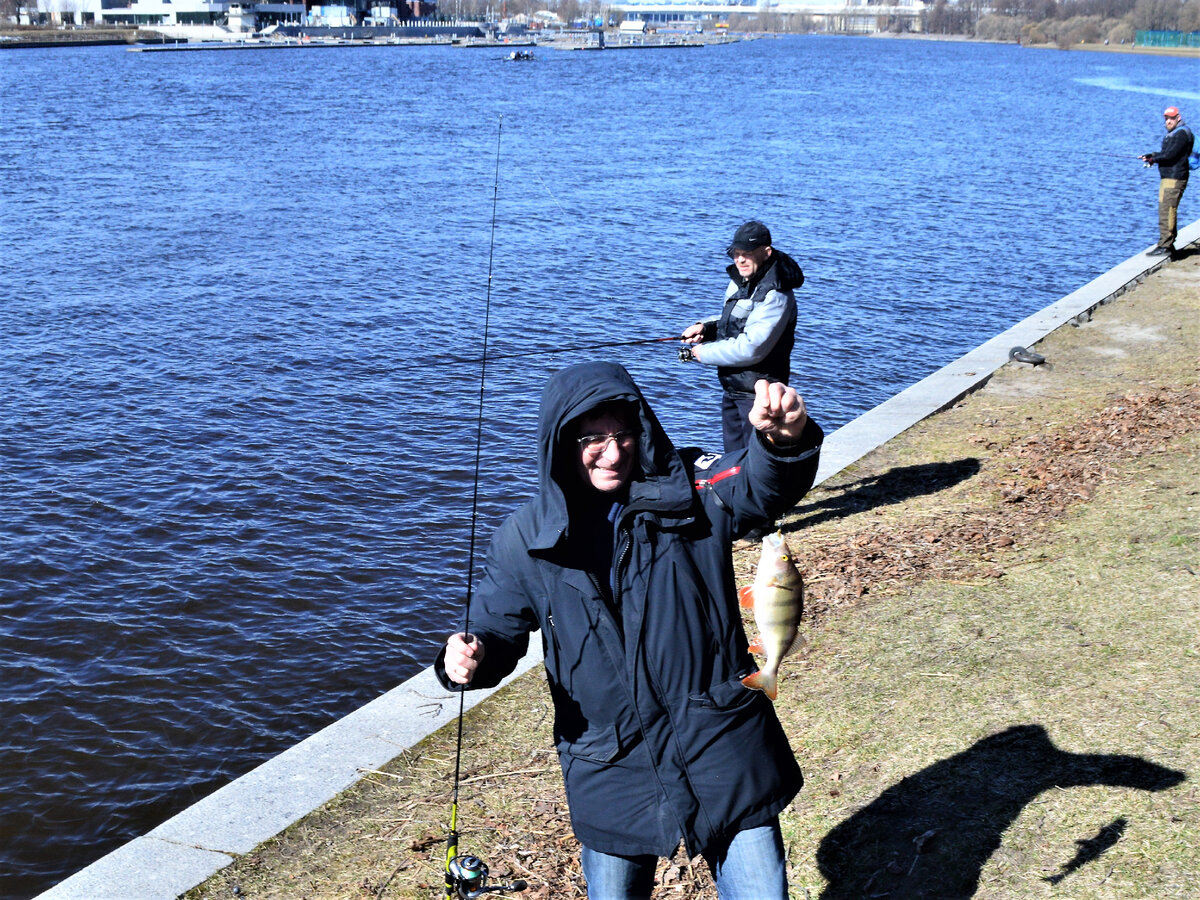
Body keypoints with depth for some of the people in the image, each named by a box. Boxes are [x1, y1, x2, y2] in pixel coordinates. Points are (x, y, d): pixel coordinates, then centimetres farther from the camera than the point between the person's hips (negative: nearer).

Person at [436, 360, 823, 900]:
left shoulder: (689, 491, -6)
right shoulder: (525, 539, -2)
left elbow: (763, 486, -24)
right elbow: (498, 631, 7)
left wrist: (786, 439, -47)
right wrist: (467, 660, -17)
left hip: (723, 751, -1)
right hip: (609, 770, 1)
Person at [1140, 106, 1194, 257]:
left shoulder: (1182, 133, -11)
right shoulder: (1172, 134, 21)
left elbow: (1170, 155, -19)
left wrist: (1153, 158, -4)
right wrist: (1152, 156, 5)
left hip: (1174, 179, -11)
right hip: (1167, 177, 11)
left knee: (1167, 211, -14)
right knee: (1167, 211, 14)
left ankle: (1165, 245, -17)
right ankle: (1168, 244, 19)